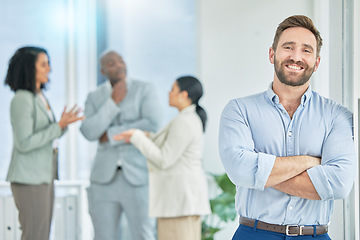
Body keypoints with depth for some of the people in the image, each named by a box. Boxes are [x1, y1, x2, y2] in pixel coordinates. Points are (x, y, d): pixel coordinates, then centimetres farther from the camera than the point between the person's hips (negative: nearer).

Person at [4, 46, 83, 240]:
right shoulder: (21, 99, -14)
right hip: (29, 177, -9)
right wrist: (59, 127, -17)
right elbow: (24, 143, -19)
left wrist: (63, 123, 0)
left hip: (44, 173, 9)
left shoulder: (40, 97, 14)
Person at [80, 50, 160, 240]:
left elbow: (151, 125, -18)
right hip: (105, 178, 3)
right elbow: (88, 132, -7)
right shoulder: (94, 98, 9)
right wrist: (114, 102, -13)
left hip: (138, 177, -3)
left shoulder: (146, 90, -1)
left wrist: (110, 135, -12)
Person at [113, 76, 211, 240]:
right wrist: (147, 138, 19)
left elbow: (163, 161, -20)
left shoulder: (184, 123, -18)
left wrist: (137, 137, -14)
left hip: (178, 194, -11)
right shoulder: (192, 119, 15)